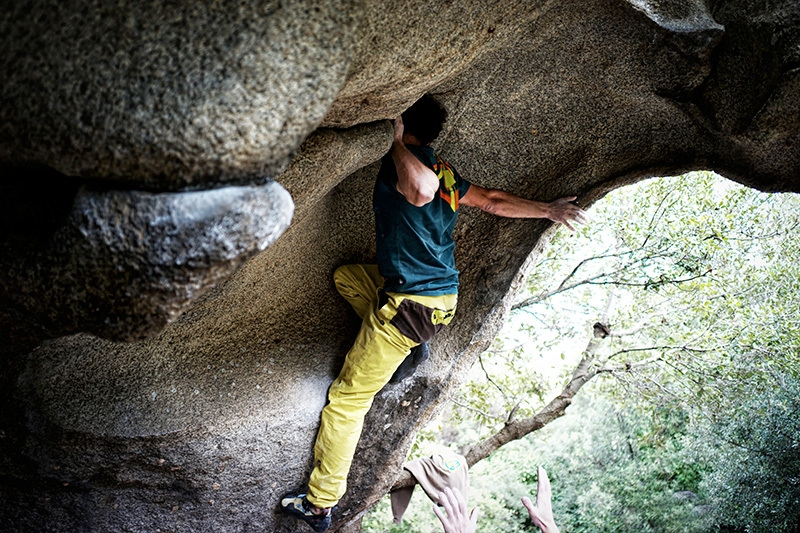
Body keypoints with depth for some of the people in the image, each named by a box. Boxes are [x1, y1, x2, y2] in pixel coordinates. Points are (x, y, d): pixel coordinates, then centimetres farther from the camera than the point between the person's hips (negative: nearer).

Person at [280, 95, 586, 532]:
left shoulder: (404, 160, -17)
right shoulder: (444, 172, 9)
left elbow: (422, 189, -40)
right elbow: (493, 201, 16)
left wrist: (397, 143, -23)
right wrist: (548, 210, 30)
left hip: (411, 302, -9)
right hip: (443, 296, 9)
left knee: (346, 398, -1)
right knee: (345, 275, 29)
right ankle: (412, 345, 18)